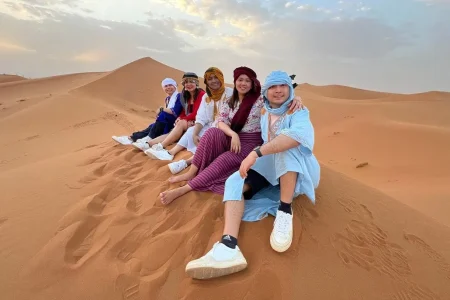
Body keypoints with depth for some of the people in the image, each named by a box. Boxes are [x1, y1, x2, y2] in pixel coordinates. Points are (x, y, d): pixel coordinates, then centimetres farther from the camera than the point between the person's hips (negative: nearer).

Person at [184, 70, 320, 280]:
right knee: (234, 183, -20)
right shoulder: (264, 113, 11)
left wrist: (257, 153, -41)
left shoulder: (298, 112, -9)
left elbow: (299, 134, -33)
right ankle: (228, 247, -42)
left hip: (298, 171, -5)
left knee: (287, 144, -35)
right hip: (270, 168, 5)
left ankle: (285, 211, -28)